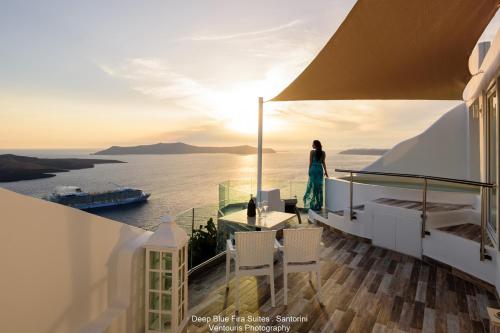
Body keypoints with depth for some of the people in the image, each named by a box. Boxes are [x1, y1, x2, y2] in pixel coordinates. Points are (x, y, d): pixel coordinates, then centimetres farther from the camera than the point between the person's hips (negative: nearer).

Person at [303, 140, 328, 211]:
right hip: (320, 169, 3)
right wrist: (326, 171, 10)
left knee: (313, 186, 3)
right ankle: (318, 205, 13)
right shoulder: (323, 153, 3)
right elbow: (323, 163, 3)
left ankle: (313, 205, 5)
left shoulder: (312, 152, -7)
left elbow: (310, 162, -6)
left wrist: (309, 171, 2)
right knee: (319, 187, 9)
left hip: (313, 169, -3)